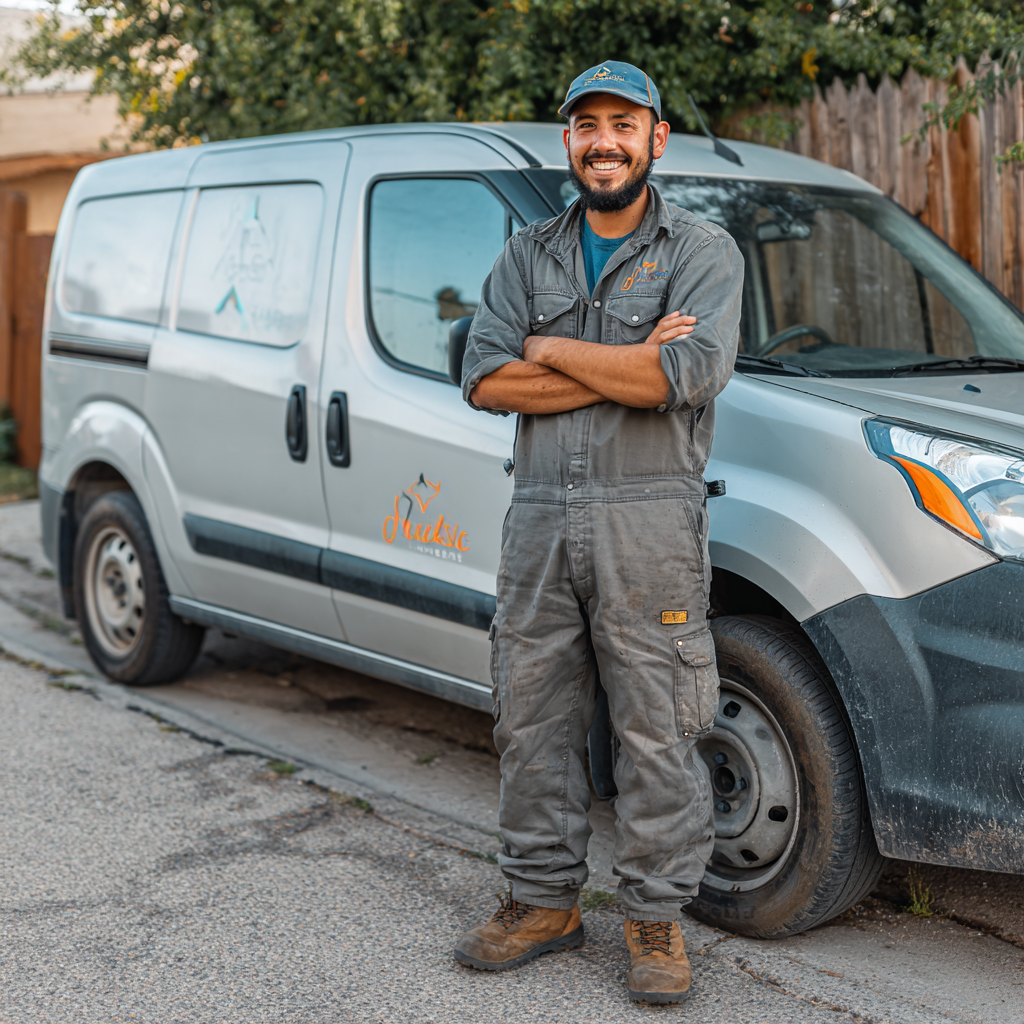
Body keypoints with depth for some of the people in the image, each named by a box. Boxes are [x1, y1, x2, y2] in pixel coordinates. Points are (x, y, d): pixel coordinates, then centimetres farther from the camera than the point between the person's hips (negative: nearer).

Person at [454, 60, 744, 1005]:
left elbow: (683, 376, -18)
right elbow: (485, 380, -2)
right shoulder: (528, 256, 13)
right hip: (540, 514, 4)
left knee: (657, 730, 0)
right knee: (532, 717, 10)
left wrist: (551, 350, -7)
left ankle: (656, 918, 14)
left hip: (649, 518, -4)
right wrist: (623, 371, -11)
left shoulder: (703, 253, 1)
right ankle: (545, 899, 25)